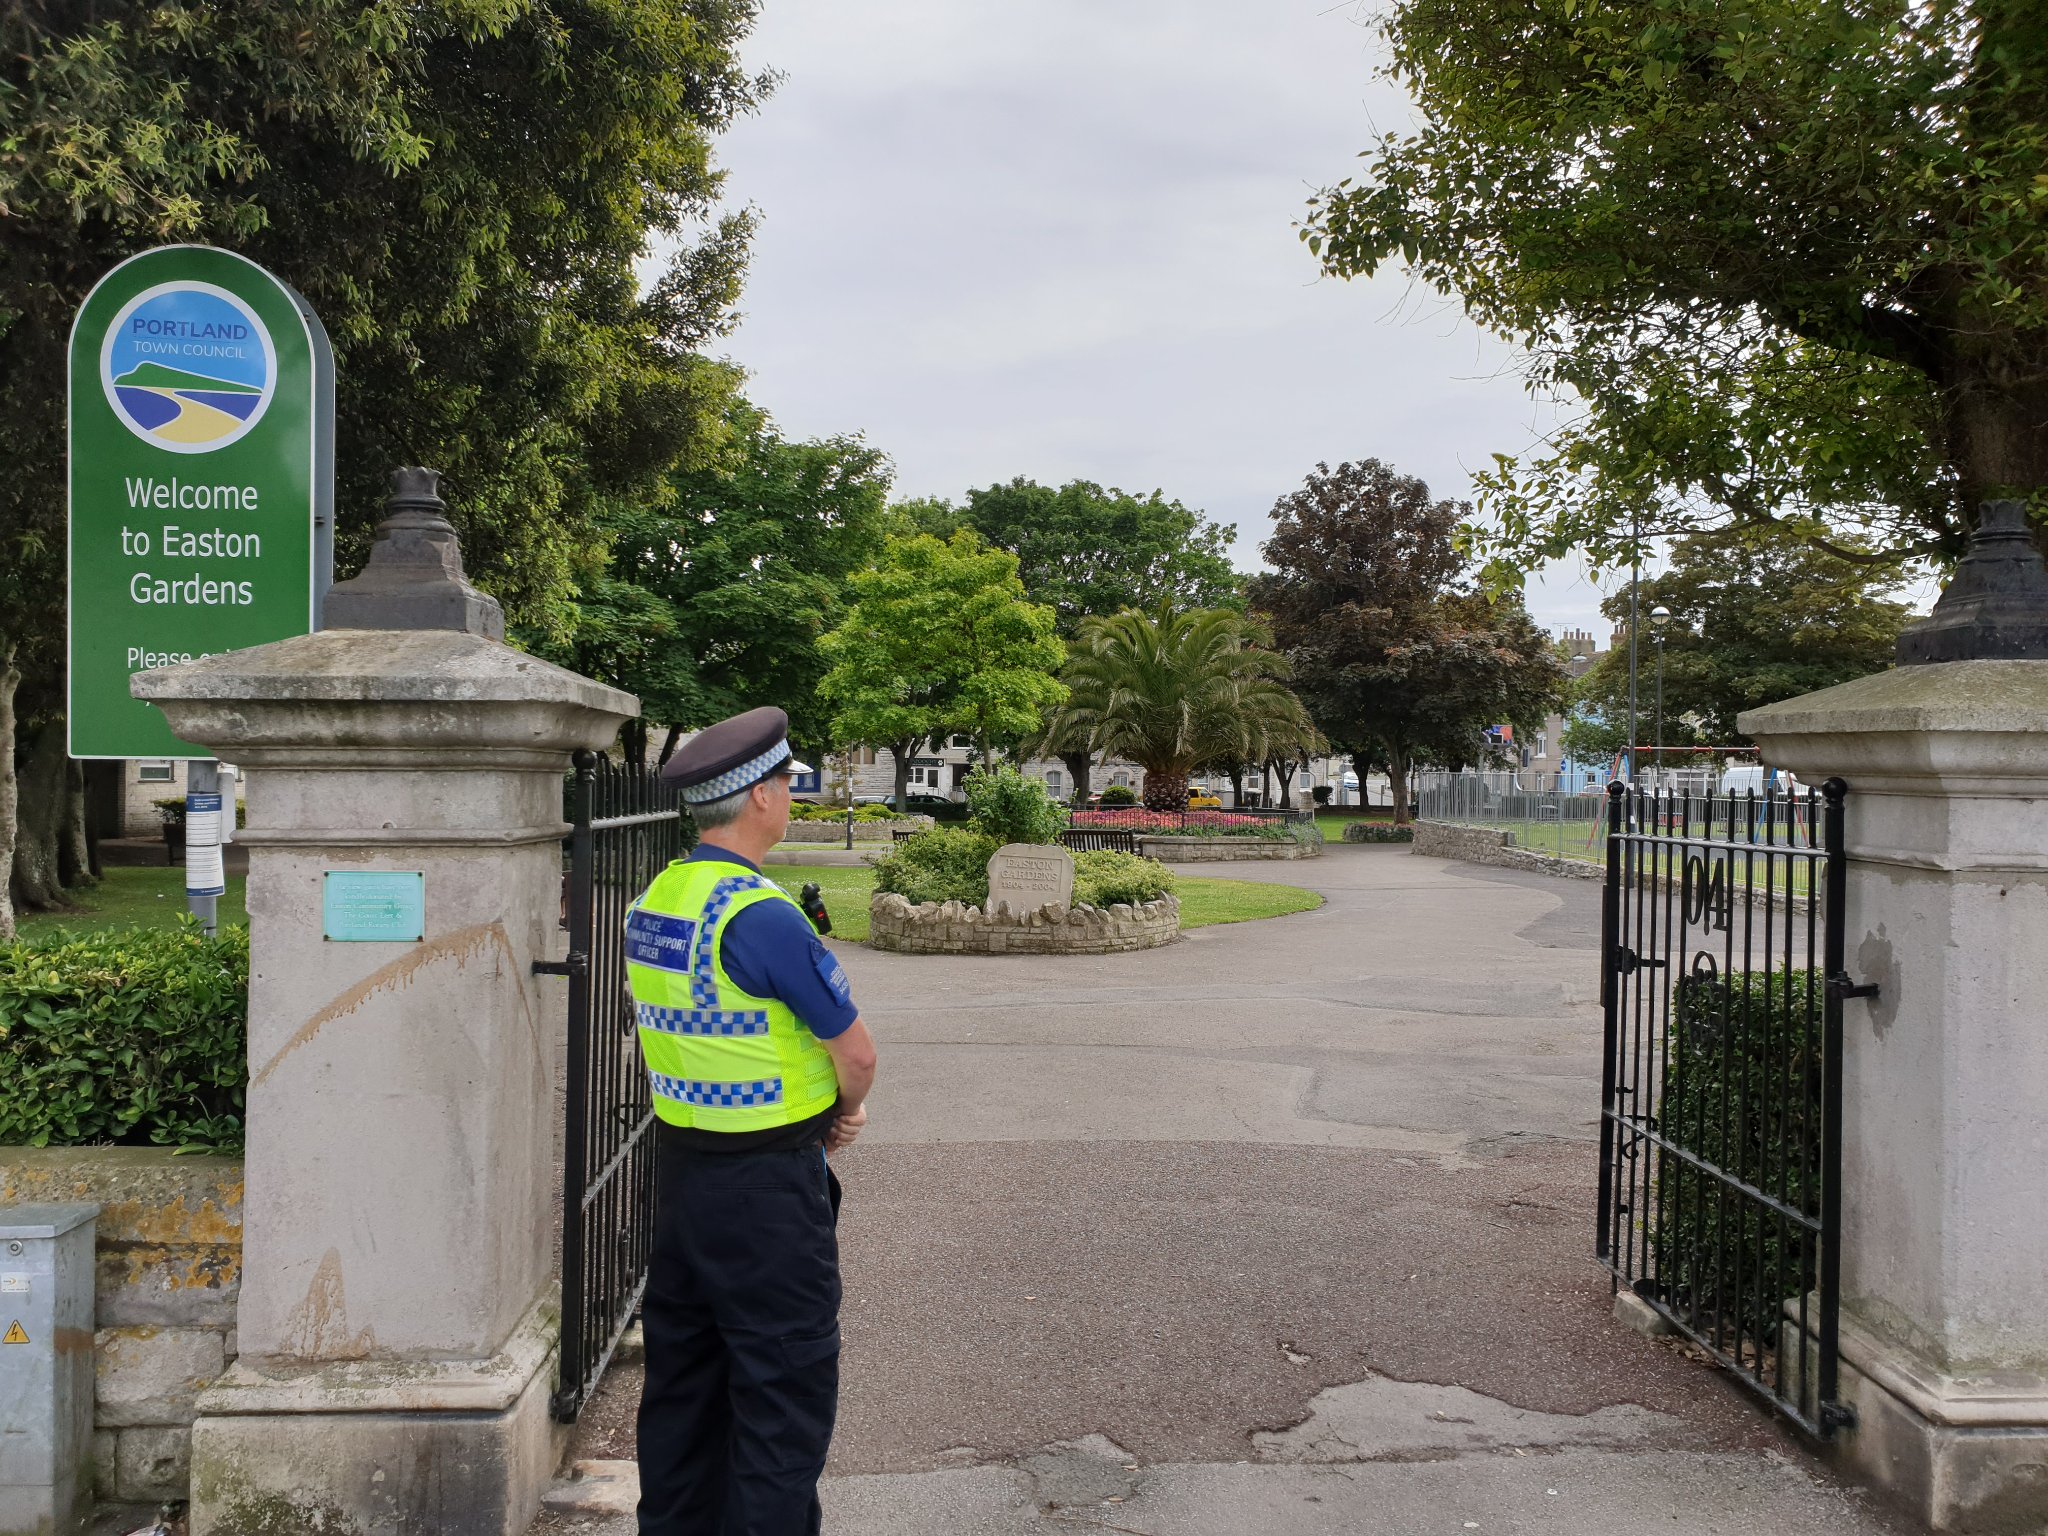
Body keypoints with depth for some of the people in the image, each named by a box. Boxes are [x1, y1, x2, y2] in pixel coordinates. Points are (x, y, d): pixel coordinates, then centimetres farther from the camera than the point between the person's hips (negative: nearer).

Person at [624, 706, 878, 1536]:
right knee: (785, 1391, 3)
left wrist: (822, 1109, 9)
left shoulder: (653, 902, 4)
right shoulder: (761, 915, -22)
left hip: (678, 1168, 9)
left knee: (684, 1375, 19)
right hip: (766, 1186, -9)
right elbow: (855, 1052, -15)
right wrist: (846, 1109, 7)